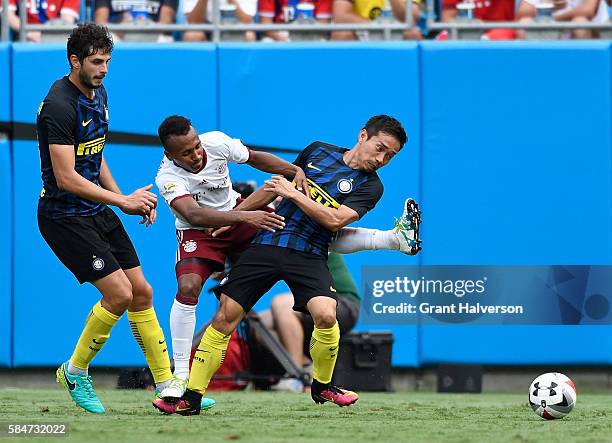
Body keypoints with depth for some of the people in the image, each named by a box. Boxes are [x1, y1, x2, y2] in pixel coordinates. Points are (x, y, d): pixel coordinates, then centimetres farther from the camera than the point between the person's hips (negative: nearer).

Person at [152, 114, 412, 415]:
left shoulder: (370, 186, 2)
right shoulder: (318, 151, 12)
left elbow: (335, 219, -12)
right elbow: (276, 186, 23)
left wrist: (293, 193, -12)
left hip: (308, 256, -2)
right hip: (267, 243, 2)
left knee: (325, 314, -27)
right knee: (225, 316, -5)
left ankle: (322, 386, 2)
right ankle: (191, 399, 3)